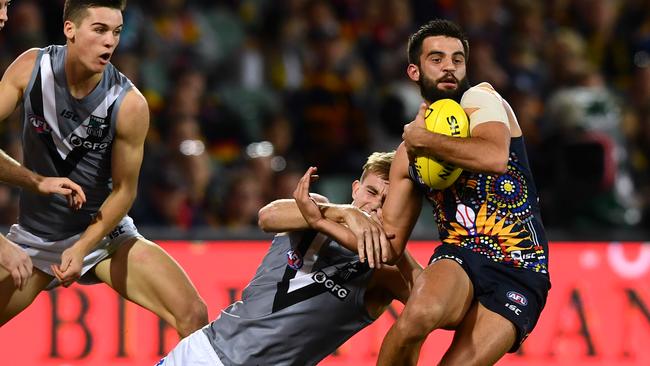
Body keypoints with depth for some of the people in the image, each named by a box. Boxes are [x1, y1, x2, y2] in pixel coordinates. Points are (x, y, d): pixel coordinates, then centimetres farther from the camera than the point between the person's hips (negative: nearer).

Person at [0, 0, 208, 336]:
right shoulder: (31, 68, -13)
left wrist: (81, 248, -21)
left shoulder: (129, 104, -18)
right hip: (34, 236, 1)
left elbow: (124, 190, -11)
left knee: (194, 317, -16)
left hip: (104, 231, -1)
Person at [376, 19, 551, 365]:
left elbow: (495, 158, -22)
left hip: (519, 271, -3)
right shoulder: (407, 154, 15)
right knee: (418, 314, -33)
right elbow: (389, 246, 16)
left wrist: (424, 139, -11)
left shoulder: (479, 98, 1)